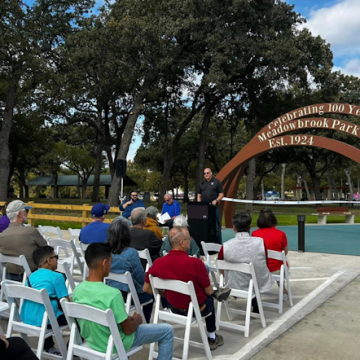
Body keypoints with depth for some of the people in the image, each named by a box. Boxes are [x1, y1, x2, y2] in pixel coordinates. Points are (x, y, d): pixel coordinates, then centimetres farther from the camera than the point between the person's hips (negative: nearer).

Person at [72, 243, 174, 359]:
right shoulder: (112, 294, -32)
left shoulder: (77, 290, -11)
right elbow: (128, 330, -22)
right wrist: (137, 320, 1)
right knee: (167, 330, 7)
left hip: (90, 341, 7)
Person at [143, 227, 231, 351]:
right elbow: (208, 291, -17)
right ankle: (212, 338, 43)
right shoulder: (195, 263, -30)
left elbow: (146, 289, -5)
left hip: (174, 308, 3)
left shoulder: (158, 263, -18)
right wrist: (212, 292, 8)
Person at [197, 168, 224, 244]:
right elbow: (199, 195, 19)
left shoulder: (216, 182, 3)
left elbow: (221, 194, 0)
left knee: (216, 226, -2)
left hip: (214, 207, -4)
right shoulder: (202, 183, 16)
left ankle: (218, 243, 4)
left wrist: (216, 200, -16)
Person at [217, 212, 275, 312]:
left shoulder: (225, 247, -19)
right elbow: (265, 264, 0)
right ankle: (256, 307, 40)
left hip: (234, 287, 0)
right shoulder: (260, 242, -18)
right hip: (259, 285, 0)